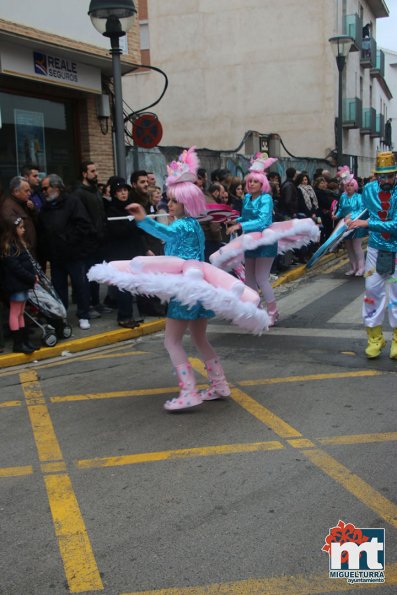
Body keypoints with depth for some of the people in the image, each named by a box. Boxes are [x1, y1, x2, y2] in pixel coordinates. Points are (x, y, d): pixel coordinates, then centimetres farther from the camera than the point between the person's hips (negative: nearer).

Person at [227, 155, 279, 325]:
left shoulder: (266, 199, -15)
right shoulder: (247, 198, 5)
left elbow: (263, 221, -26)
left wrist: (240, 226, -32)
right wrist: (236, 221, -3)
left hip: (265, 242, -7)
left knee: (261, 278, -9)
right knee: (249, 278, 11)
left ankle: (273, 312, 4)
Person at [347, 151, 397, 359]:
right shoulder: (369, 189, -2)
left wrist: (367, 223, -27)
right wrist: (354, 222, -4)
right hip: (376, 249, 3)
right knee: (372, 291, 5)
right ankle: (375, 338, 16)